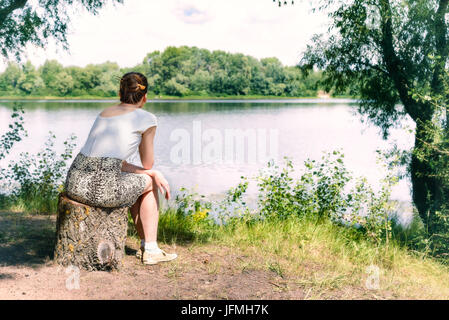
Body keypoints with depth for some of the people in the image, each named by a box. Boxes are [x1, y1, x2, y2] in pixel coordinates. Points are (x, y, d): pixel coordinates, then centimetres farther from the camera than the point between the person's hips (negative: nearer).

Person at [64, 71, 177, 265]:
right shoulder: (147, 118, 5)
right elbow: (148, 164, 12)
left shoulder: (104, 113, 23)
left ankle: (145, 244, 41)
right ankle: (150, 251, 26)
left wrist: (154, 174, 22)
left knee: (133, 182, 33)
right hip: (103, 188, -7)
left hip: (74, 183, 7)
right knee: (150, 183, 24)